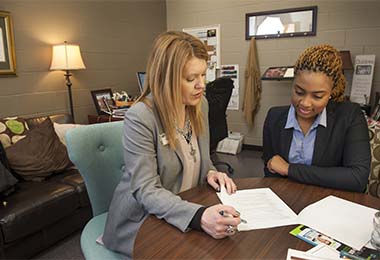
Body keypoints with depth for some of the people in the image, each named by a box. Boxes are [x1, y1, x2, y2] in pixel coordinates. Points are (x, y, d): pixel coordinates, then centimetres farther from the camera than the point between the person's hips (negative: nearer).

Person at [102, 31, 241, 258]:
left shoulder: (201, 104, -3)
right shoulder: (140, 117, -24)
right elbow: (146, 190, -26)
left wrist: (211, 173, -10)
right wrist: (199, 216, -40)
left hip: (185, 212, 6)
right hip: (141, 223, -5)